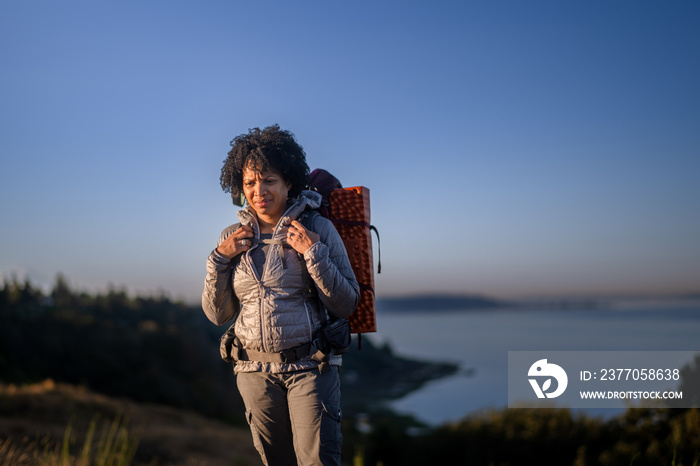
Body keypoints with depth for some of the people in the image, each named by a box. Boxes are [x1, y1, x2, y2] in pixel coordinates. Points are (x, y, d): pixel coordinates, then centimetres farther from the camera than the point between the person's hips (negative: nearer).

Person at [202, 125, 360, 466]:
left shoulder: (318, 229, -4)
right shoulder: (233, 238, 5)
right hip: (255, 371, 3)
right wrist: (220, 258, -5)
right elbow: (216, 314, 8)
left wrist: (313, 253, -17)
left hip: (310, 366, -3)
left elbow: (346, 305, -6)